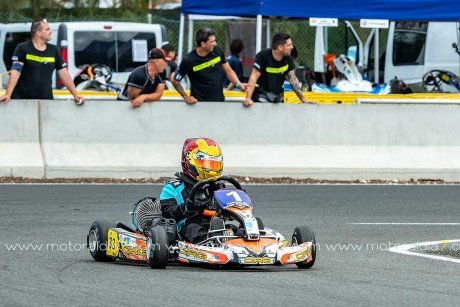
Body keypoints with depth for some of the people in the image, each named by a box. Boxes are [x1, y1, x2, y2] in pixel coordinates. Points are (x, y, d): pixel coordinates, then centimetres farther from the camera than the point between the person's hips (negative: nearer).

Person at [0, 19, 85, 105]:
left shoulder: (53, 50, 10)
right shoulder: (22, 49, -4)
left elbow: (64, 74, 10)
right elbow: (15, 72, -13)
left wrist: (75, 95, 3)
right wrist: (8, 95, -23)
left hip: (46, 100, 4)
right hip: (22, 100, -4)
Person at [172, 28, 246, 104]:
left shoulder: (217, 51, -6)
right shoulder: (188, 61, -17)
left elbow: (228, 70, 7)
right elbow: (175, 81, -4)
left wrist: (238, 84, -9)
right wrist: (185, 97, -12)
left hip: (219, 101, 4)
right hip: (199, 103, -4)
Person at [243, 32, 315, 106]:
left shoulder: (288, 59, -2)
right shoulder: (263, 56, -18)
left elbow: (293, 78, 6)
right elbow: (254, 77, -23)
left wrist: (303, 99, 1)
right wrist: (248, 98, -33)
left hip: (278, 97, 5)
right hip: (261, 96, -5)